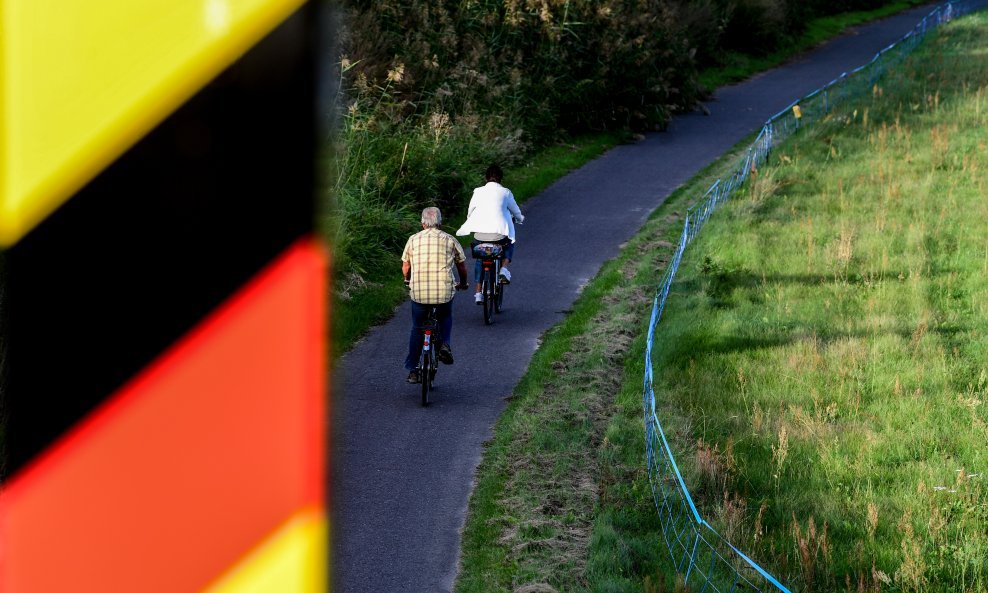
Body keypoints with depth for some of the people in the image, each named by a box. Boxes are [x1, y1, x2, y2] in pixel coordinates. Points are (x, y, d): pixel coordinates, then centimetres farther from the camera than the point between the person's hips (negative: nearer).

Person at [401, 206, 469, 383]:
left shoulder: (413, 240, 7)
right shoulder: (449, 240, 6)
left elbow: (405, 268, 13)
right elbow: (462, 266, 13)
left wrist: (409, 281, 35)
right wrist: (463, 283, 33)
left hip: (419, 293, 0)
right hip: (444, 293, 0)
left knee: (417, 330, 19)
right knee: (445, 318, 30)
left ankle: (412, 370, 18)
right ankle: (444, 344, 4)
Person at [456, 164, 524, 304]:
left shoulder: (478, 192, 9)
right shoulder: (505, 192, 5)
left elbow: (470, 212, 21)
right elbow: (515, 211, 19)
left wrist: (472, 221, 44)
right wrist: (520, 219, 43)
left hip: (479, 234, 1)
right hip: (499, 233, -1)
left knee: (479, 260, 24)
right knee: (509, 245, 31)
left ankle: (478, 293, 19)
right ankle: (504, 269, 5)